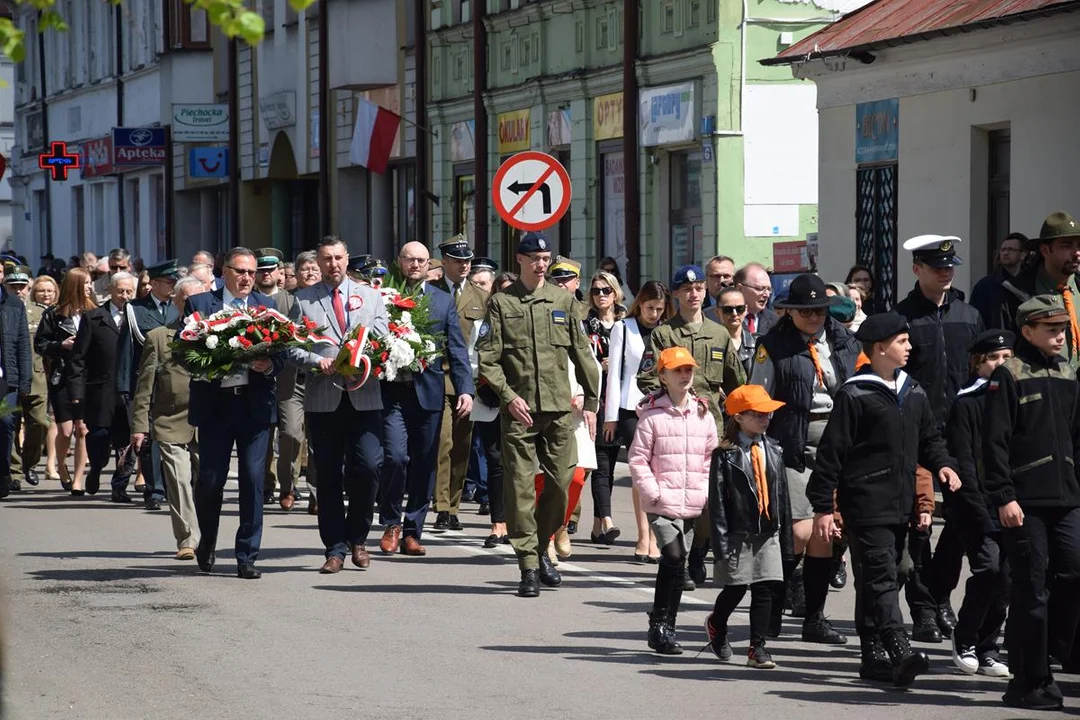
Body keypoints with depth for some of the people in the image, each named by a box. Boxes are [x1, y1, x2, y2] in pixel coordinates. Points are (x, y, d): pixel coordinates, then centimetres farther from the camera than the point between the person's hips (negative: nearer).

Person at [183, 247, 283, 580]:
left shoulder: (267, 306, 11)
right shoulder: (199, 303, 6)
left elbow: (281, 352, 7)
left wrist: (269, 365, -14)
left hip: (255, 403, 1)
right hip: (214, 403, -1)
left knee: (253, 480, -2)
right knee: (210, 479, 0)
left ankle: (247, 556, 5)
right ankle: (207, 543, 26)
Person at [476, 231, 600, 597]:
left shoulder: (563, 301, 12)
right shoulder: (501, 302, 4)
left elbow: (582, 354, 14)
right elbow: (487, 358, 0)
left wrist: (591, 401, 10)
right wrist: (508, 396, -11)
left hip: (559, 408, 3)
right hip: (519, 410, -3)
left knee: (560, 482, 2)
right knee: (521, 487, -5)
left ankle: (540, 548, 24)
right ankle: (529, 566, -1)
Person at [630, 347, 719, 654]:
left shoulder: (703, 414, 10)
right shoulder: (652, 415, -3)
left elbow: (711, 458, 16)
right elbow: (637, 458, -3)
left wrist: (706, 492, 4)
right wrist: (652, 492, -10)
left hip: (693, 505, 4)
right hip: (662, 503, -4)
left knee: (678, 563, 8)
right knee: (674, 557, -18)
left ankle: (666, 628, 17)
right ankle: (659, 622, -7)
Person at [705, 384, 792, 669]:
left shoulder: (774, 450, 10)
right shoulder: (726, 454, -6)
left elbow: (782, 494, 13)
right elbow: (717, 499, -7)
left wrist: (786, 537, 11)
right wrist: (721, 541, -13)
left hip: (768, 533, 4)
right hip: (738, 534, -4)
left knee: (764, 590, 1)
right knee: (735, 589, 2)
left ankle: (758, 647, 7)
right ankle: (716, 625, 32)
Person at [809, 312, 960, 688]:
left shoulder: (914, 393, 14)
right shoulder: (854, 395, -8)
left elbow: (929, 438, 25)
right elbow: (831, 452, -8)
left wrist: (942, 464, 3)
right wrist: (822, 507, -10)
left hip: (901, 503, 7)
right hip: (866, 503, -7)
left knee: (878, 579, 11)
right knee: (879, 576, -13)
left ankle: (874, 656, 15)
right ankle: (900, 651, -24)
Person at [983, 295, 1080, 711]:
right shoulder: (1010, 375, -6)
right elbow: (995, 441, -10)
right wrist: (1003, 497, -15)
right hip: (1025, 503, -6)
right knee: (1031, 589, -3)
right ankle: (1030, 682, 5)